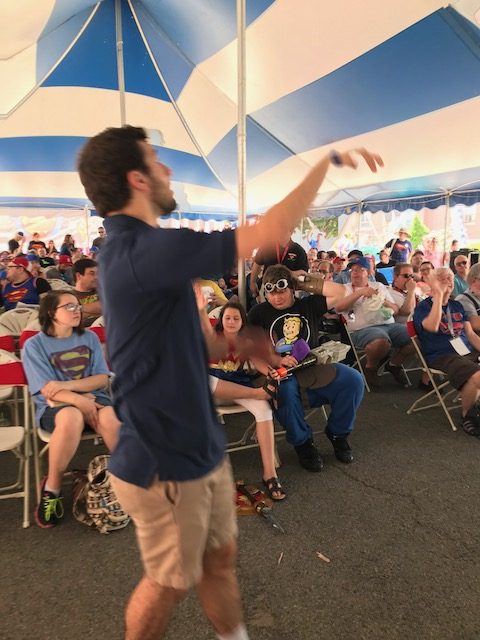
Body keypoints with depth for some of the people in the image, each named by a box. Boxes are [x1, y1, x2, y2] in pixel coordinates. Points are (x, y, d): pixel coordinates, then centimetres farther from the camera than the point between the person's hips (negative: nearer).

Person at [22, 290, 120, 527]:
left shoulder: (90, 338, 9)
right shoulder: (34, 345, 0)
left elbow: (102, 379, 2)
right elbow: (47, 390, -8)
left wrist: (65, 385, -12)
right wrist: (79, 400, -24)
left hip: (93, 398, 2)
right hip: (54, 406, -2)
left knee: (111, 419, -33)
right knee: (72, 418, -38)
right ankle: (52, 487, -15)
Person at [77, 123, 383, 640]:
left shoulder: (131, 247, 7)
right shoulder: (145, 251, -27)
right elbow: (269, 233, -30)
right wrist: (327, 161, -14)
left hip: (198, 447, 9)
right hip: (166, 462, -9)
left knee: (219, 558, 23)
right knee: (171, 582, 16)